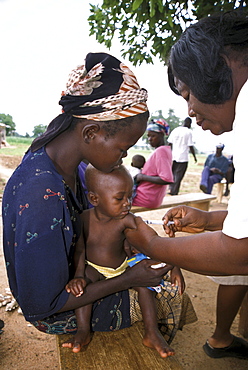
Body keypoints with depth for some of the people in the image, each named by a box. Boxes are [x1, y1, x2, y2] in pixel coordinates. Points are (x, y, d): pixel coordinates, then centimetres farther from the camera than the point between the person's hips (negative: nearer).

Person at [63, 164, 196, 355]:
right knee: (85, 277, -29)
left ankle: (152, 333, -11)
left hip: (123, 268, 1)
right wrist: (78, 275, -31)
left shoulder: (126, 220, -19)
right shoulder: (84, 219, -18)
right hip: (95, 270, -1)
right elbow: (79, 250, -15)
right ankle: (83, 330, -16)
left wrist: (174, 265, -24)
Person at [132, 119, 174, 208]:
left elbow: (167, 179, -29)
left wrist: (143, 177, -20)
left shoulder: (161, 151, -20)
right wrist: (141, 174, 6)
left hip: (147, 198, -10)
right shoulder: (165, 149, 9)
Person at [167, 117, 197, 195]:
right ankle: (174, 193, 2)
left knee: (173, 174, 16)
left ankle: (171, 190, 17)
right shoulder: (188, 132, -6)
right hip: (183, 158, -4)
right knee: (178, 176, 1)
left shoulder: (175, 130, 8)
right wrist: (194, 157, 2)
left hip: (174, 156, 5)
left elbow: (170, 143, 8)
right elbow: (190, 146, -8)